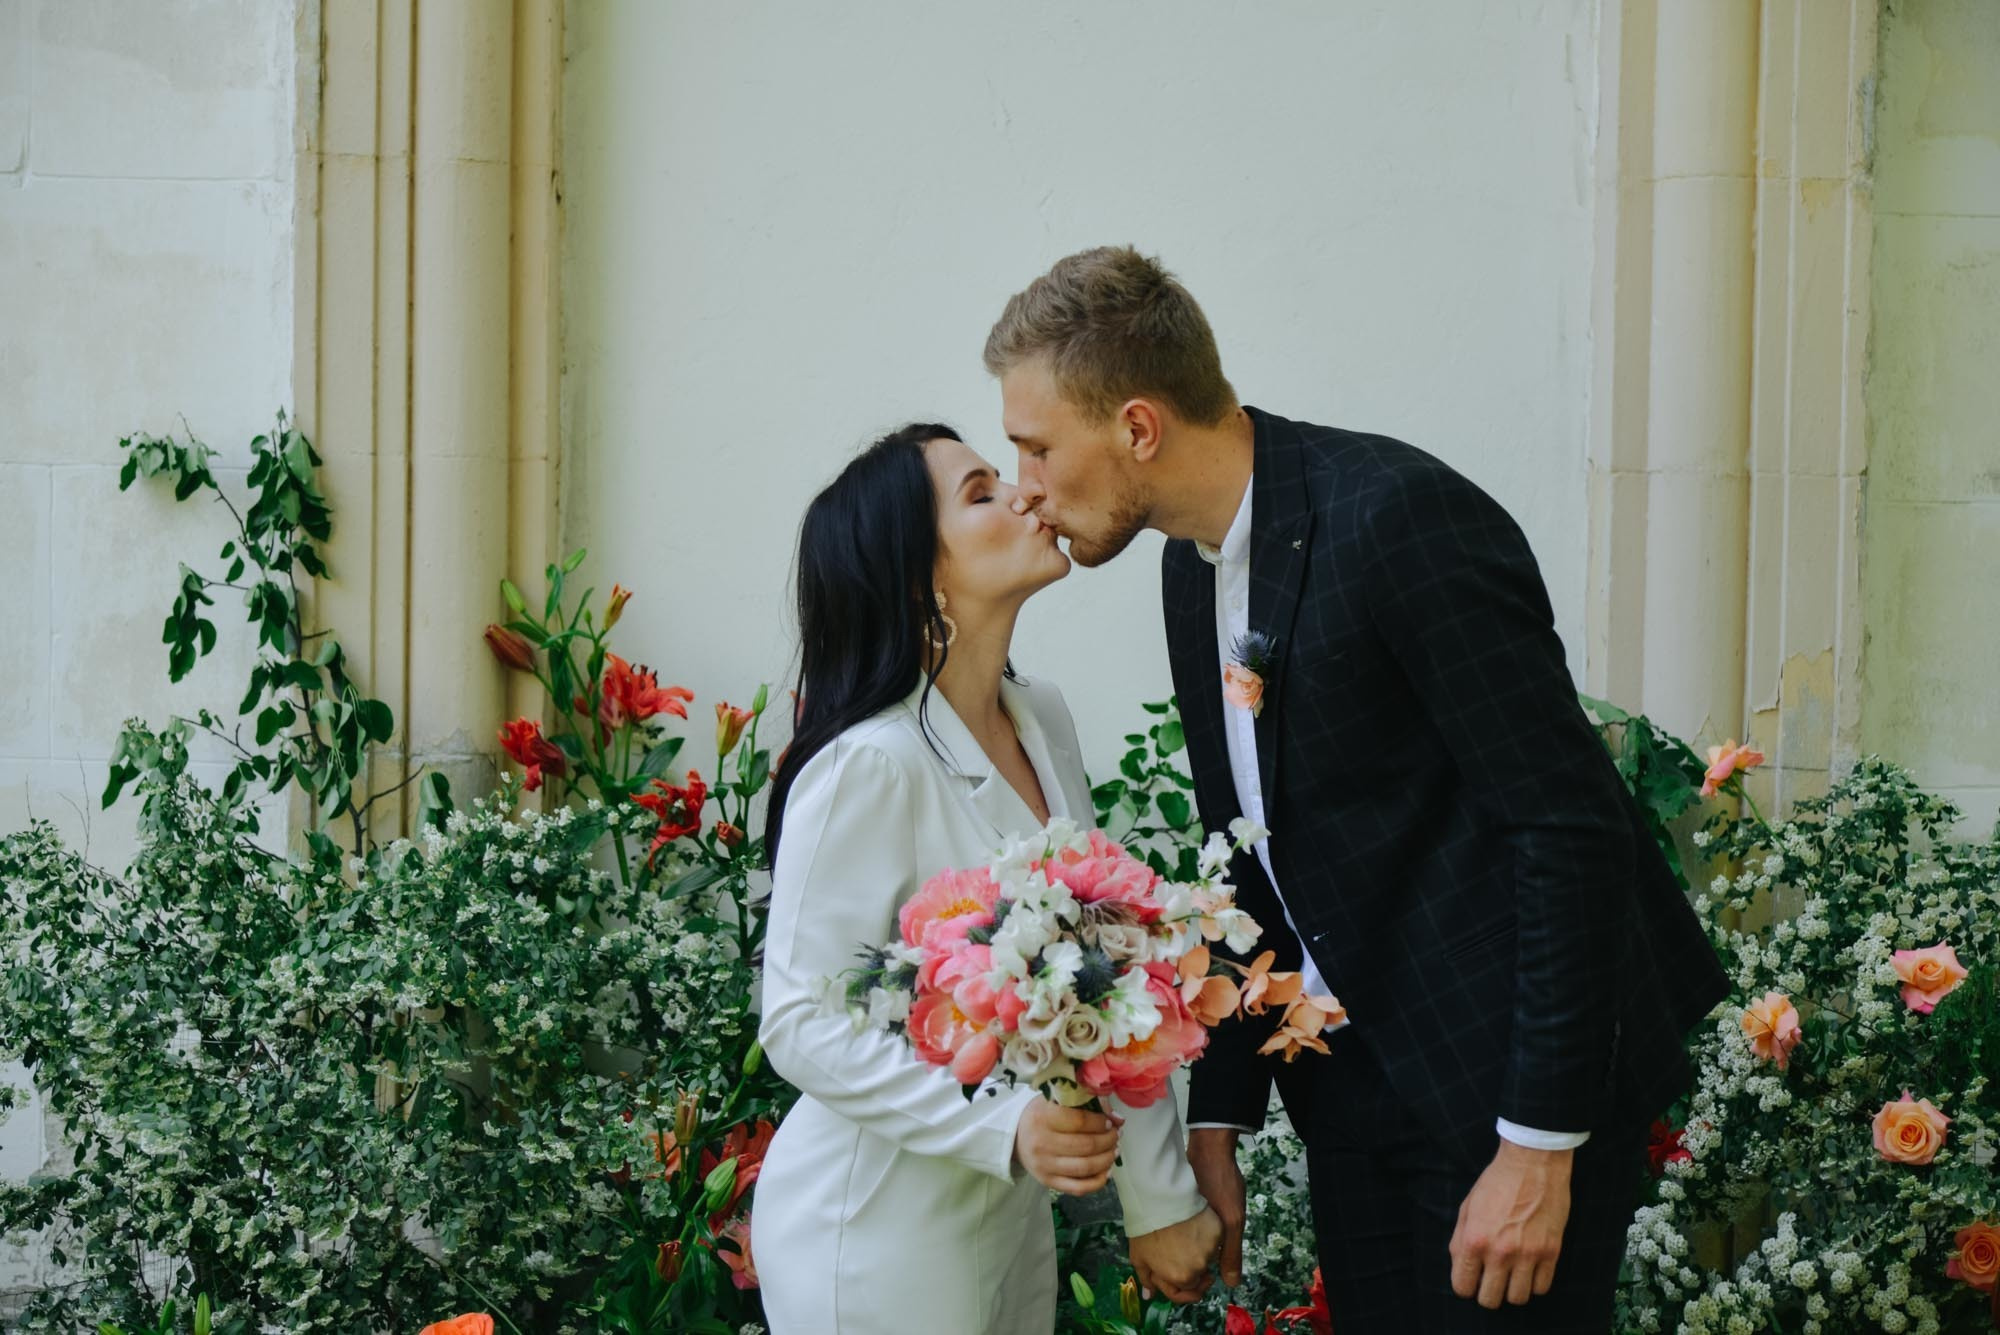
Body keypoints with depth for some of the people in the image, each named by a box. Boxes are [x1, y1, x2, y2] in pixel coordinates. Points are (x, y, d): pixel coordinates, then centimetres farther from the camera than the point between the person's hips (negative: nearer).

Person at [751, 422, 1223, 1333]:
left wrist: (1159, 1191, 1)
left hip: (1012, 1217, 7)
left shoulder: (1042, 720, 2)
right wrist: (1003, 1131, -30)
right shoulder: (867, 765, -22)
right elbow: (803, 1026, -21)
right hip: (879, 1239, -7)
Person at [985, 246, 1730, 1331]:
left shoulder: (1399, 517, -20)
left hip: (1514, 1076, -8)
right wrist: (1215, 1117, 13)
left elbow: (1572, 825, -21)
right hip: (1357, 1077, 8)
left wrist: (1540, 1145, -22)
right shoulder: (1195, 562, 8)